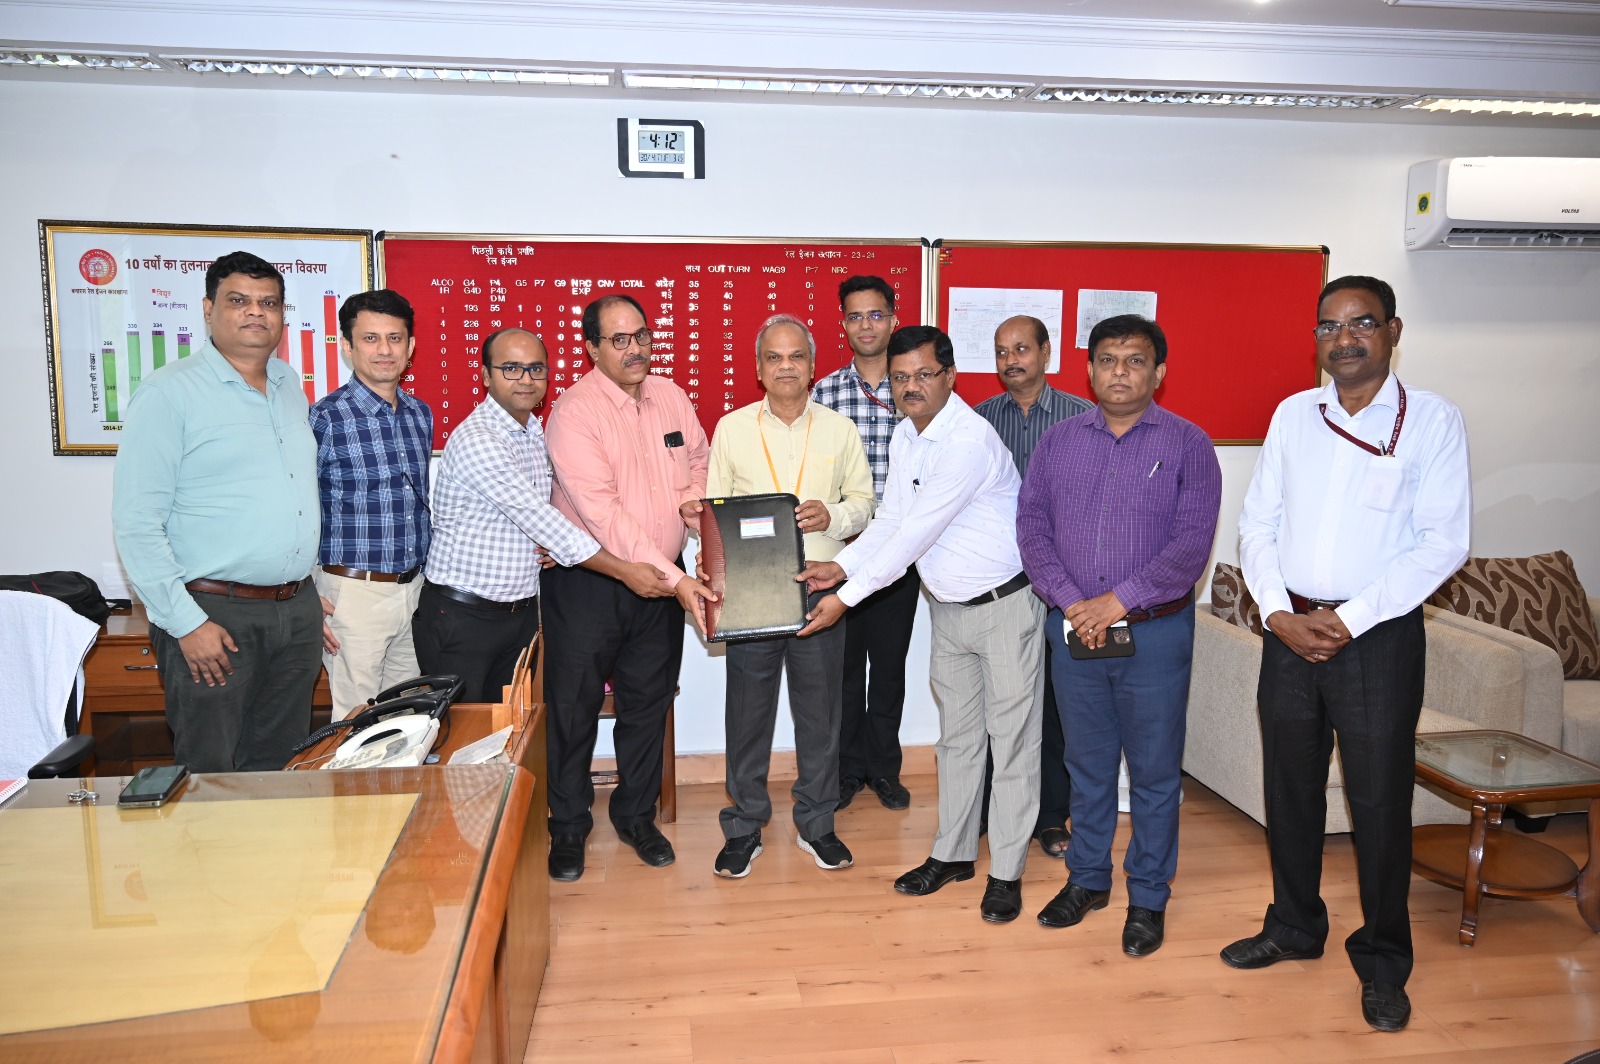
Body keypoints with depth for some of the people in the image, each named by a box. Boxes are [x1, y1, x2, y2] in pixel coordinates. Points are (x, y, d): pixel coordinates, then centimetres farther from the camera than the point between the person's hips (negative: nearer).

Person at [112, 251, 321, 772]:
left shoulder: (291, 386, 11)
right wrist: (186, 623, -16)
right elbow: (136, 522, -12)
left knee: (281, 769, 15)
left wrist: (310, 594, 14)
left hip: (297, 611, 6)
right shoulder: (170, 392, -8)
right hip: (215, 613, -6)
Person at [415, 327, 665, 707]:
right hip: (461, 617, -7)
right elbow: (537, 518, -24)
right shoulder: (475, 440, -19)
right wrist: (625, 571, -22)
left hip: (522, 614, 7)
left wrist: (551, 543, -7)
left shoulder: (535, 434, 8)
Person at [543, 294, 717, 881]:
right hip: (588, 584, -5)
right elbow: (603, 512, -24)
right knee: (573, 708, 6)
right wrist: (674, 578, -27)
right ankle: (568, 826, 26)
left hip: (663, 580, 5)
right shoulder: (575, 411, -16)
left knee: (648, 703, 15)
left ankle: (636, 815, 33)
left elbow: (698, 458, 20)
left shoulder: (670, 396, 4)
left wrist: (694, 497, -4)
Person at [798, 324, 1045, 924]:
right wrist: (841, 566, -8)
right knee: (957, 737, 16)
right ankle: (953, 853, 29)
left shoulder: (968, 440, -24)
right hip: (949, 608, 8)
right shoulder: (905, 438, 5)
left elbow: (915, 534, -26)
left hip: (1005, 605, -8)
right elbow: (890, 520, 9)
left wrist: (846, 597, -23)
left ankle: (1007, 873, 14)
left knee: (1012, 741, 2)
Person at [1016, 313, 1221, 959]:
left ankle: (1148, 898, 25)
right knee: (1086, 764, 16)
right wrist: (1069, 601, -12)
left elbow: (1192, 543, -11)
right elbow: (1032, 525, 1)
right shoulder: (1060, 440, 6)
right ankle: (1087, 879, 33)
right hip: (1072, 631, 3)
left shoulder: (1187, 445, -3)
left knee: (1154, 771, 8)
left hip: (1154, 633, -2)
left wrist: (1120, 600, -17)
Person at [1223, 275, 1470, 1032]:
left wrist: (1348, 621, -15)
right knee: (1289, 788, 14)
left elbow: (1444, 542, -11)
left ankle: (1382, 963, 25)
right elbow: (1258, 522, 6)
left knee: (1379, 801, 5)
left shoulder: (1433, 420, -4)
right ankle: (1295, 927, 34)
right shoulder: (1293, 414, 6)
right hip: (1290, 631, 4)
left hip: (1379, 637, -3)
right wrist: (1278, 611, -7)